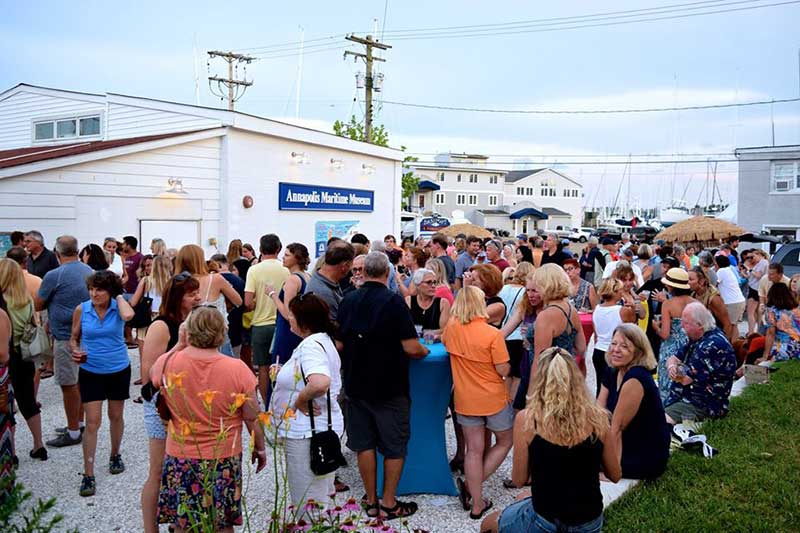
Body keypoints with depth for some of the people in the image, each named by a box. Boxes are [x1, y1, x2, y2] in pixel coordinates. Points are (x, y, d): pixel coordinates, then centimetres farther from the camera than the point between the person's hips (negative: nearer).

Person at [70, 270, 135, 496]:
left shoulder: (118, 307, -11)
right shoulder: (81, 310, -7)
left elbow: (128, 315, -36)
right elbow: (74, 338, 6)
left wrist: (119, 296, -20)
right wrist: (76, 351, -15)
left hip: (118, 370, 0)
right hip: (90, 371, 0)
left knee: (116, 416, 17)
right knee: (92, 422, -3)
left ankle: (115, 455, 40)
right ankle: (88, 474, 4)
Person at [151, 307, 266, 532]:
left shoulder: (168, 363, -13)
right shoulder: (238, 369, -16)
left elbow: (153, 374, 13)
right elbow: (252, 419, -8)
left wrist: (179, 345, 10)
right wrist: (260, 448, 8)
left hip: (180, 460, 1)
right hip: (225, 461, -1)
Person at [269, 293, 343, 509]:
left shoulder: (311, 345, -21)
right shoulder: (322, 340, 11)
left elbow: (320, 383, -39)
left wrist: (300, 400, -23)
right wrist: (284, 373, 12)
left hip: (307, 432, -11)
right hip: (321, 427, 11)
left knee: (309, 502, 2)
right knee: (321, 496, 22)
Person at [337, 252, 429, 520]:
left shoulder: (348, 300, -1)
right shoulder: (394, 301, -16)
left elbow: (340, 344, 6)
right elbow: (411, 348, -20)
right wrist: (425, 352, 2)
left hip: (356, 384, 5)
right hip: (390, 386, -4)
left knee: (364, 443, 13)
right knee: (394, 445, 10)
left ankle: (371, 501, 24)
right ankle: (389, 504, 18)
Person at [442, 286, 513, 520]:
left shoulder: (451, 329, -5)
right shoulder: (492, 334, -21)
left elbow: (444, 342, 18)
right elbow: (504, 370, -18)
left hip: (465, 400, 4)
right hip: (493, 399, -4)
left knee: (474, 450, 12)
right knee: (504, 442, 19)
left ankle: (477, 503, 18)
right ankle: (472, 486, 12)